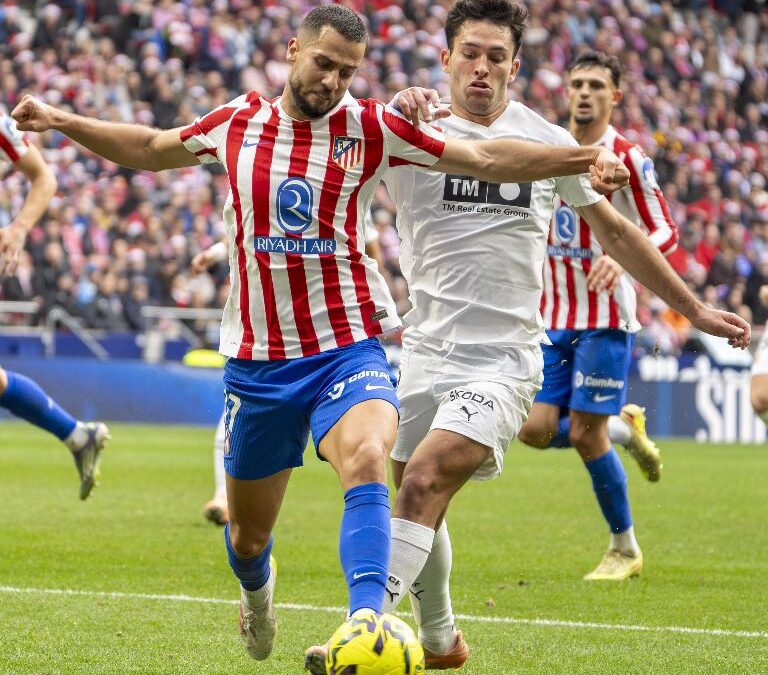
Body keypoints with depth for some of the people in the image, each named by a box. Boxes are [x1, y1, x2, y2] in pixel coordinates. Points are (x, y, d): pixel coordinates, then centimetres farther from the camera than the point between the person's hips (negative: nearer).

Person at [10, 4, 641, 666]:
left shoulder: (370, 127, -3)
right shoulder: (237, 121, 3)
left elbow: (486, 158, -6)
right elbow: (149, 148, 20)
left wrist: (584, 158, -15)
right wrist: (63, 121, 14)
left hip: (348, 347, -2)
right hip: (256, 358, 2)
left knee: (366, 461, -34)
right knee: (248, 533, 13)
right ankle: (258, 588, 49)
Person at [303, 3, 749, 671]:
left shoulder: (548, 142, 4)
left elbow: (616, 230, 17)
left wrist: (693, 308, 20)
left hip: (504, 359, -2)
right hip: (426, 351, 2)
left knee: (424, 482, -22)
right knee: (419, 507, 12)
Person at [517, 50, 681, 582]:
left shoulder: (627, 157, -8)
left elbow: (666, 233, -10)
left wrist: (622, 258, -27)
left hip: (605, 318, -6)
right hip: (553, 317, 6)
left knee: (586, 434, -7)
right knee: (537, 429, -5)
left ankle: (625, 548, 11)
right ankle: (623, 427, 25)